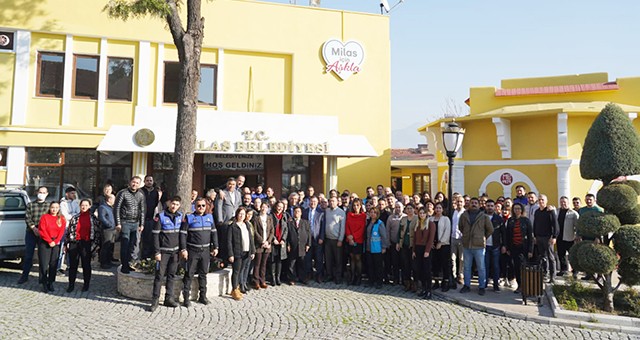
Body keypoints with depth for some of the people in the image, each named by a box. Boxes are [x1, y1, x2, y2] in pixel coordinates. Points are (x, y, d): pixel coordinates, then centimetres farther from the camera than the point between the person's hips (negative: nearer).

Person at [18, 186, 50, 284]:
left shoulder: (49, 205, 5)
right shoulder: (30, 205, 9)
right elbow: (27, 218, 1)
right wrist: (34, 228, -13)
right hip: (31, 232, 1)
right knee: (28, 255, 6)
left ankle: (42, 276, 11)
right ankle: (24, 275, 15)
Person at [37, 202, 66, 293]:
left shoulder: (62, 219, 8)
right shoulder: (44, 217, 0)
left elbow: (61, 231, 2)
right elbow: (42, 230, -7)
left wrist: (55, 242, -10)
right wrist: (50, 241, -12)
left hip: (56, 243, 2)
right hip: (45, 243, -2)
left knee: (53, 264, 3)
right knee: (44, 263, -4)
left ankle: (50, 283, 10)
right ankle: (44, 284, 4)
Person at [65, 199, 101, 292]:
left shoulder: (93, 218, 4)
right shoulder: (74, 218, 9)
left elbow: (98, 230, 3)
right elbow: (69, 230, 10)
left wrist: (95, 242, -3)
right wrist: (66, 243, 6)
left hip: (86, 244, -2)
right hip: (74, 243, 2)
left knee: (86, 265, 5)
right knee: (73, 265, 5)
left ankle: (86, 284, 16)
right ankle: (71, 284, 15)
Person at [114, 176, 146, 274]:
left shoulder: (141, 195, 9)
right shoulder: (122, 193, -5)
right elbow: (116, 208, -6)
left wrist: (141, 224, 8)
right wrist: (118, 223, -11)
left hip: (135, 224, 5)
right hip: (125, 223, -5)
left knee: (132, 246, 10)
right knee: (125, 246, -3)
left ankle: (129, 264, 22)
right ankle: (124, 266, 5)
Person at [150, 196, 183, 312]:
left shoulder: (180, 216, 6)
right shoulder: (161, 216, -7)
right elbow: (155, 235, -7)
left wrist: (183, 248, 4)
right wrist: (157, 252, -11)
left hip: (175, 251, 4)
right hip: (163, 251, -4)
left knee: (171, 275, 10)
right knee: (159, 275, -2)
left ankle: (169, 298, 18)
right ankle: (155, 300, 5)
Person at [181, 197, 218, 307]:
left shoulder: (210, 217, 8)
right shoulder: (189, 218, -4)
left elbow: (214, 232, 14)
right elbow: (183, 234, -6)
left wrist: (215, 247, 11)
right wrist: (183, 249, -12)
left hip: (206, 251, 4)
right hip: (192, 251, -4)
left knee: (203, 274, 13)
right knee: (189, 274, 0)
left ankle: (203, 296, 22)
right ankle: (186, 297, 8)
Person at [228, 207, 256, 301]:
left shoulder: (247, 225, 14)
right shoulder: (232, 226, -5)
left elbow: (251, 239, 15)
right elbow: (229, 241, -8)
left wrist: (253, 251, 9)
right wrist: (231, 254, -13)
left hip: (246, 253, 6)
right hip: (237, 253, -6)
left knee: (241, 271, 12)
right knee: (236, 271, -1)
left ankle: (236, 288, 25)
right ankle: (234, 291, 7)